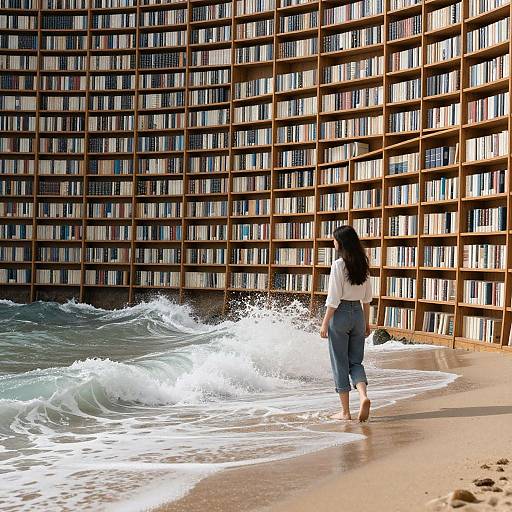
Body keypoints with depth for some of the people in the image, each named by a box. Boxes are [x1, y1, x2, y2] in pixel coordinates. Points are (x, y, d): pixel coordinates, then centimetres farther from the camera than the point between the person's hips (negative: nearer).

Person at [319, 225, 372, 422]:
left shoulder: (338, 264, -14)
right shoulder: (362, 264, 6)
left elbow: (333, 298, -15)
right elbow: (367, 297, 11)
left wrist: (325, 323, -8)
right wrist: (366, 321, 19)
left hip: (340, 314, -6)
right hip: (358, 313, 6)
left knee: (340, 364, 4)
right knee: (355, 362, 13)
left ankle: (345, 411, 8)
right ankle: (363, 396, -12)